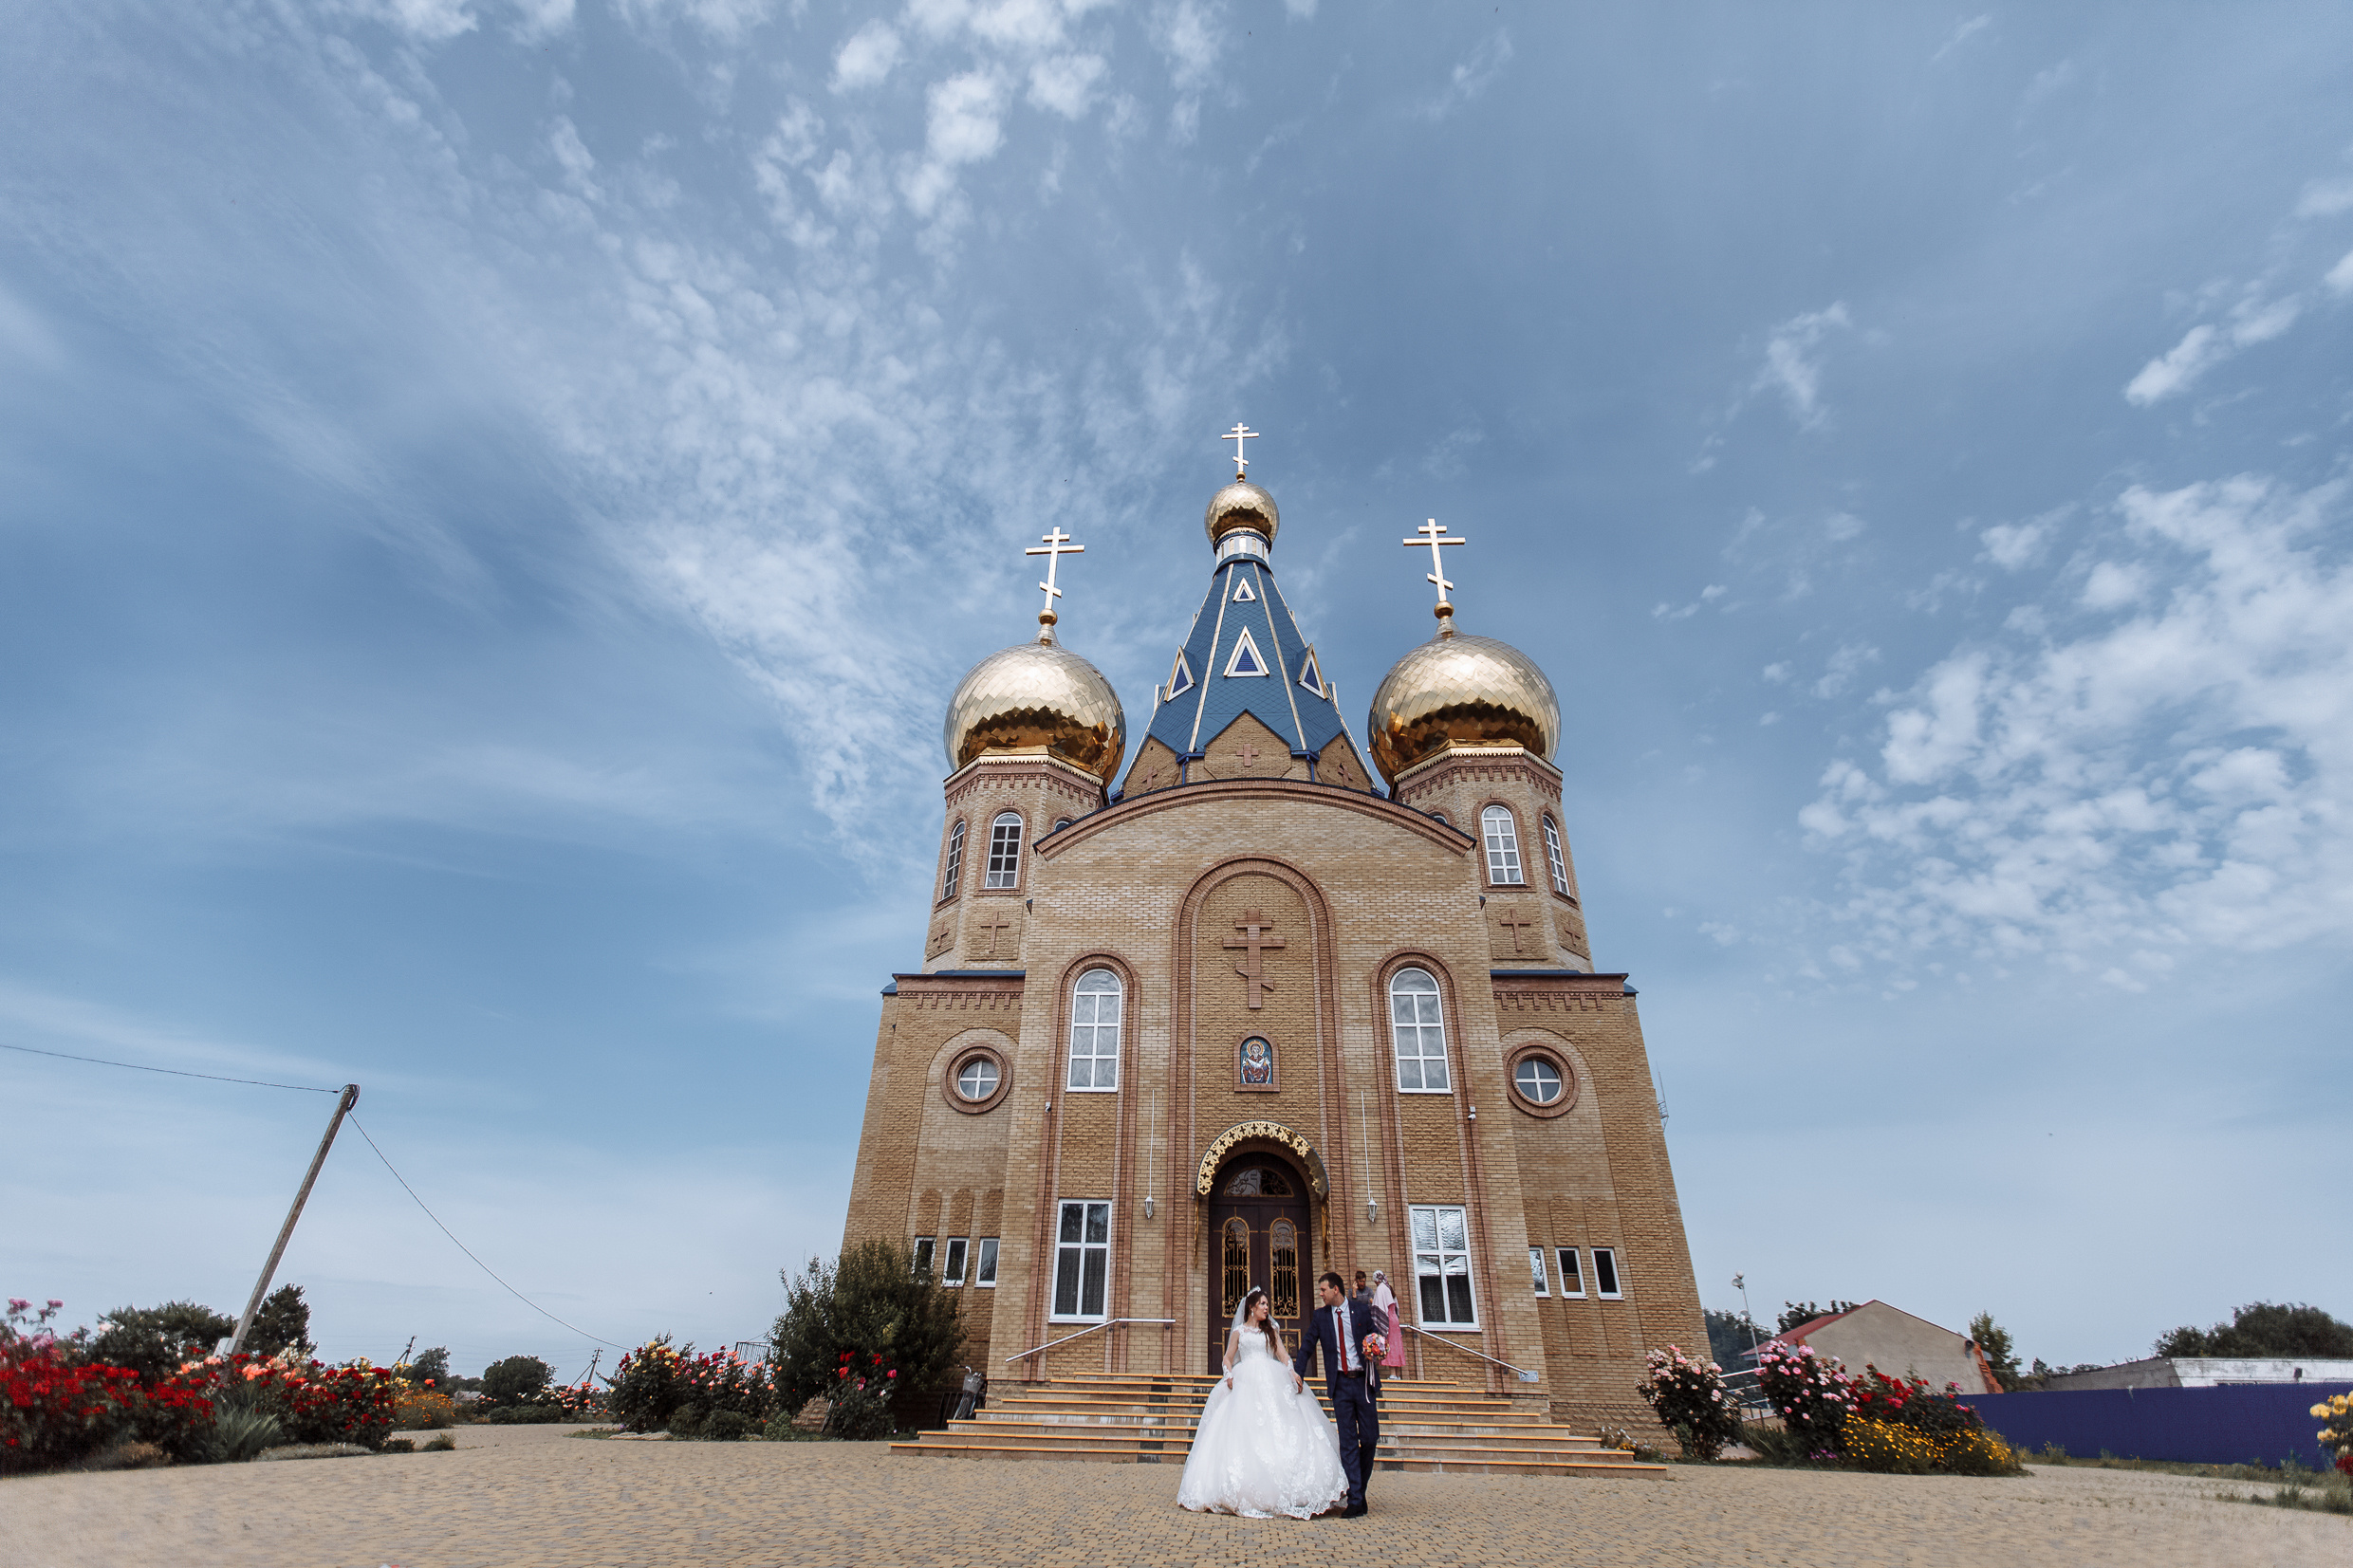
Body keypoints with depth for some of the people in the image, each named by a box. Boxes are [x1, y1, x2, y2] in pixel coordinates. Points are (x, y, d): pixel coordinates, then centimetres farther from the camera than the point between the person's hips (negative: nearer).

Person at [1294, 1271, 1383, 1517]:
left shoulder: (1362, 1310, 1)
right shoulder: (1320, 1316, 5)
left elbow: (1377, 1337, 7)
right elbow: (1307, 1347, 8)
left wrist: (1375, 1351, -14)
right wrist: (1296, 1377, 4)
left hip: (1363, 1380, 0)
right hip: (1340, 1384, 1)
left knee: (1370, 1438, 2)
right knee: (1348, 1442, -1)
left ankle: (1361, 1489, 24)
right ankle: (1355, 1502, 3)